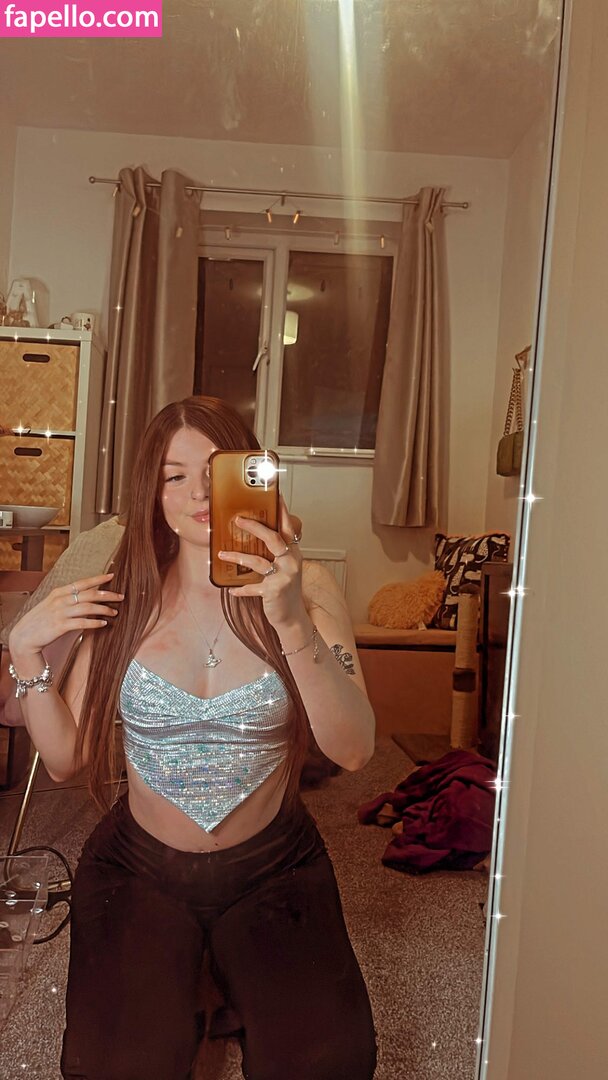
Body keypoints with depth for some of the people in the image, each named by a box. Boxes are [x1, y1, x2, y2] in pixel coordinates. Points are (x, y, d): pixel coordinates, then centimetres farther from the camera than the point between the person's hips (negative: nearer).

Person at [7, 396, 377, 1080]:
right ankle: (170, 1014, 15)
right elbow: (63, 759, 0)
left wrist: (292, 622, -35)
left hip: (271, 869, 0)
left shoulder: (306, 593, -9)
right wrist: (26, 653, -14)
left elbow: (354, 751, -22)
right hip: (141, 867, 1)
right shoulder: (124, 599, -4)